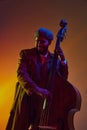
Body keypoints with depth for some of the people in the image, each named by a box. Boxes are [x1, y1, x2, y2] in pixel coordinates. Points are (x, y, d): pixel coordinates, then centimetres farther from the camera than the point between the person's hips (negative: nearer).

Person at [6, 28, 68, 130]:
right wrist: (37, 89, -27)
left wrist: (63, 60, -11)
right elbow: (21, 74, -14)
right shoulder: (25, 54, 1)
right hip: (25, 100, -1)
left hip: (44, 102, 2)